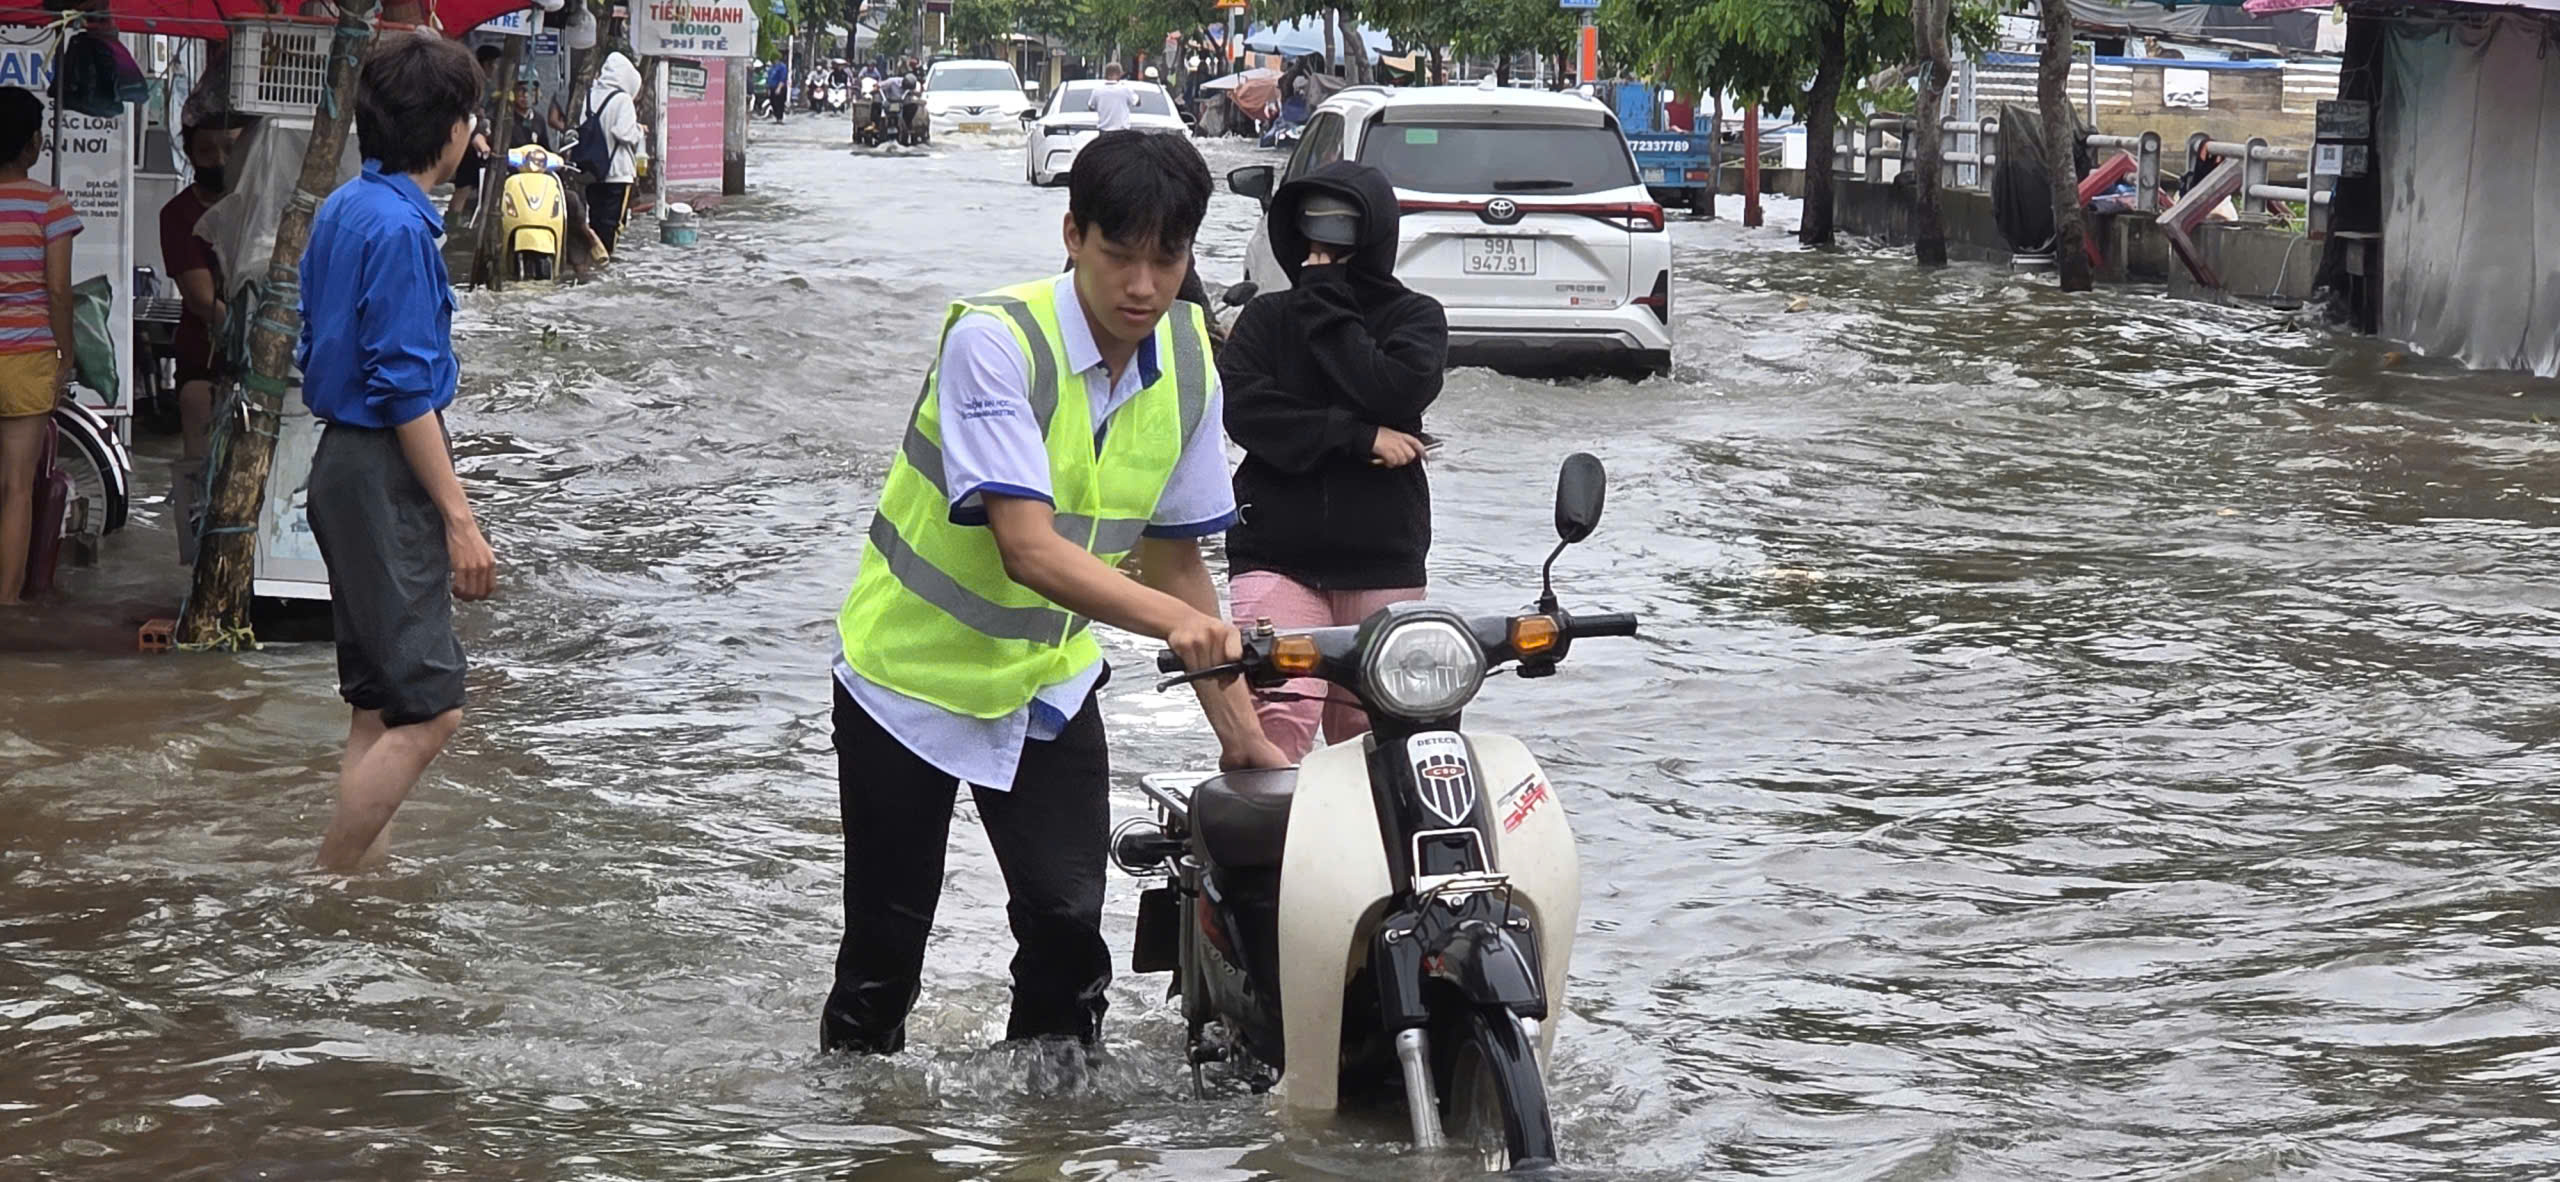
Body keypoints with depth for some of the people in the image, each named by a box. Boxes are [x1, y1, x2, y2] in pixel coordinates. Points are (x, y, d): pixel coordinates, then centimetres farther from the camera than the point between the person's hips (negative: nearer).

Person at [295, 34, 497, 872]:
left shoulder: (343, 208, 11)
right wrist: (460, 519, -18)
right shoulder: (399, 227, -18)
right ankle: (328, 891, -8)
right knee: (428, 709, -9)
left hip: (342, 459, 10)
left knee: (379, 704, 13)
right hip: (387, 477, -10)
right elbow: (407, 390, -20)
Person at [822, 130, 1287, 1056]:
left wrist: (1240, 730, -4)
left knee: (1068, 922, -11)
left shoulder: (1188, 364, -6)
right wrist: (1179, 621, -47)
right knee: (885, 946, 3)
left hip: (1048, 680, 4)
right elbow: (1029, 551, -33)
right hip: (911, 673, -4)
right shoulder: (994, 341, -25)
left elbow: (1173, 559, 2)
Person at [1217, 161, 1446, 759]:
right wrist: (1357, 437, -11)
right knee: (1278, 718, -18)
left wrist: (1326, 307, -5)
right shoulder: (1267, 317, 11)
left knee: (1375, 731, 3)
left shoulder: (1415, 317, 9)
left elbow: (1394, 393, -11)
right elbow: (1243, 409, -5)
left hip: (1383, 562, 0)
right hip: (1277, 557, 0)